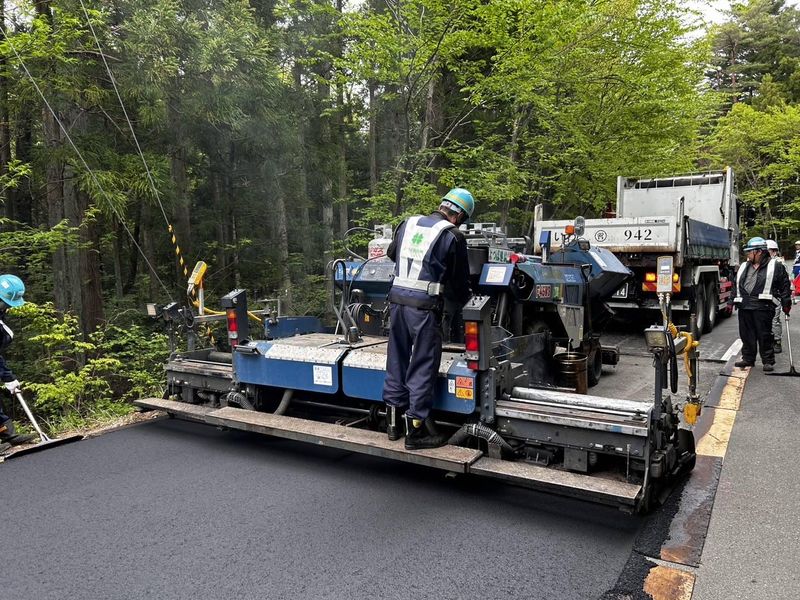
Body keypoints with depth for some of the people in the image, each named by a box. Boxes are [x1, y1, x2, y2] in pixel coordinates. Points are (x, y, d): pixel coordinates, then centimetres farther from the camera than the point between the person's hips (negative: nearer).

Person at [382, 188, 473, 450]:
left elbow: (391, 253, 28)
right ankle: (417, 430, 11)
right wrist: (467, 300, 23)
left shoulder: (408, 223, 11)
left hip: (397, 299, 6)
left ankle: (394, 422, 27)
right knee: (423, 367, 3)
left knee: (397, 360, 15)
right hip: (424, 306, -6)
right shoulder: (453, 236, -5)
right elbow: (459, 281, 3)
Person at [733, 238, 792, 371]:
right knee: (746, 335, 10)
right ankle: (748, 358, 21)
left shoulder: (774, 266, 2)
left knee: (765, 335, 0)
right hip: (744, 307, 5)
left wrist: (786, 303, -2)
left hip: (763, 307, -5)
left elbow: (784, 285, 2)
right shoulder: (743, 267, 17)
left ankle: (768, 361, 10)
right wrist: (732, 301, 16)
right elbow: (736, 285, 21)